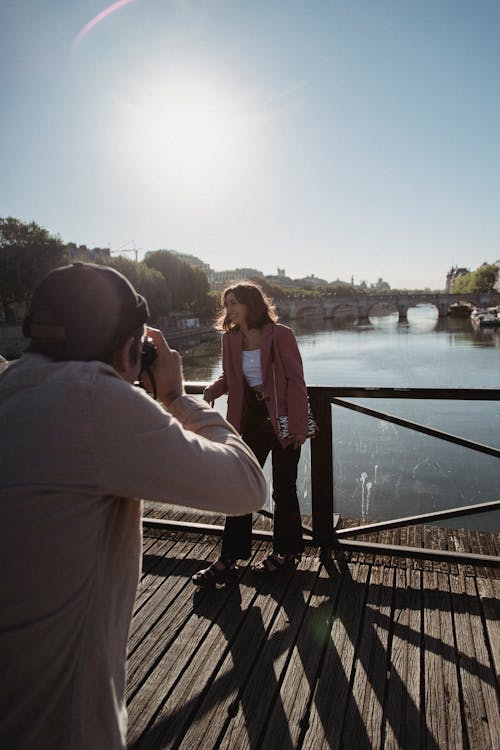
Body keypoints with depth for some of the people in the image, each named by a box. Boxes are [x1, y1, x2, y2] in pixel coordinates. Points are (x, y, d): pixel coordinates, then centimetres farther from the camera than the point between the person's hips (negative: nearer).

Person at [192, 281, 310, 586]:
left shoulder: (281, 334, -12)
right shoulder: (231, 339, 3)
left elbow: (295, 380, -12)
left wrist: (299, 424, -16)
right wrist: (214, 389, -10)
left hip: (282, 420, -5)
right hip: (250, 419, 5)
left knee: (283, 489, 10)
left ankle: (287, 552, 31)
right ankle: (229, 559, 22)